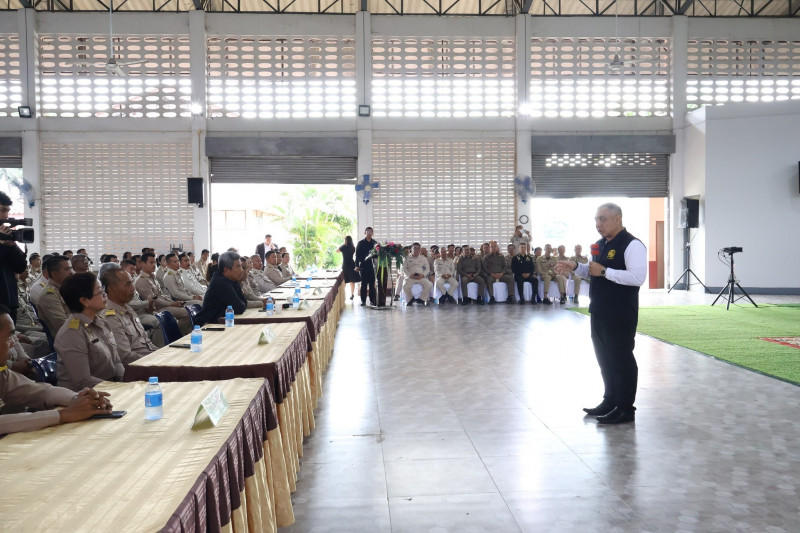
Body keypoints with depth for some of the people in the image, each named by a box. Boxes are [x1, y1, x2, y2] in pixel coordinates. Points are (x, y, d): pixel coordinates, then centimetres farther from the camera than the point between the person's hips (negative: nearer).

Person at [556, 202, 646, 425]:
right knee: (605, 359, 18)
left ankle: (626, 409, 12)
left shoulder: (632, 245, -15)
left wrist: (605, 271, -26)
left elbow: (638, 277, -26)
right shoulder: (600, 244, 13)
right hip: (600, 313, 9)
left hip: (621, 315, -9)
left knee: (621, 359, 0)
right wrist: (576, 267, 5)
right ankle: (610, 401, 32)